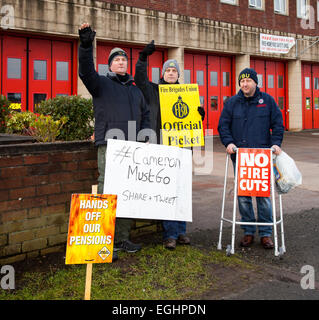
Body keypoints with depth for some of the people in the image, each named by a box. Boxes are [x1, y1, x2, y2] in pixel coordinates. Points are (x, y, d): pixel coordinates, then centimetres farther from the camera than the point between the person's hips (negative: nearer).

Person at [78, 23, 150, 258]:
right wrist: (86, 45, -24)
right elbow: (86, 72, -10)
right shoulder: (102, 83, 9)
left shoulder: (135, 89, 24)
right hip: (109, 145, -5)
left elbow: (145, 113, 28)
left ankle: (122, 238, 16)